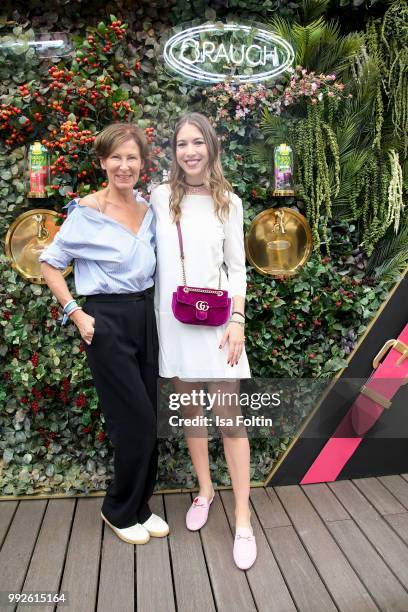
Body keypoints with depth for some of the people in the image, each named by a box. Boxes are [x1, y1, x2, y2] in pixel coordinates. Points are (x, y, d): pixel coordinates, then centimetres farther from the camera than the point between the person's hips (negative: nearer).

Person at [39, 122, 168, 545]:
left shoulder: (148, 211, 8)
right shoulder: (87, 212, -10)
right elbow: (49, 263, -5)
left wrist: (151, 306, 9)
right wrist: (76, 314, -10)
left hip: (144, 317, 6)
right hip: (107, 322, -6)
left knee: (145, 422, 12)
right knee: (138, 422, -2)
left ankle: (139, 505, 32)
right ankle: (119, 510, 22)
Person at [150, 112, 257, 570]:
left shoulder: (228, 202, 3)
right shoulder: (160, 197, 3)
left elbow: (236, 266, 3)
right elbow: (151, 256, 9)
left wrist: (238, 319, -7)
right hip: (173, 319, 2)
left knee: (229, 416, -2)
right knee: (189, 410, 12)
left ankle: (243, 519, 10)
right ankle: (204, 490, 33)